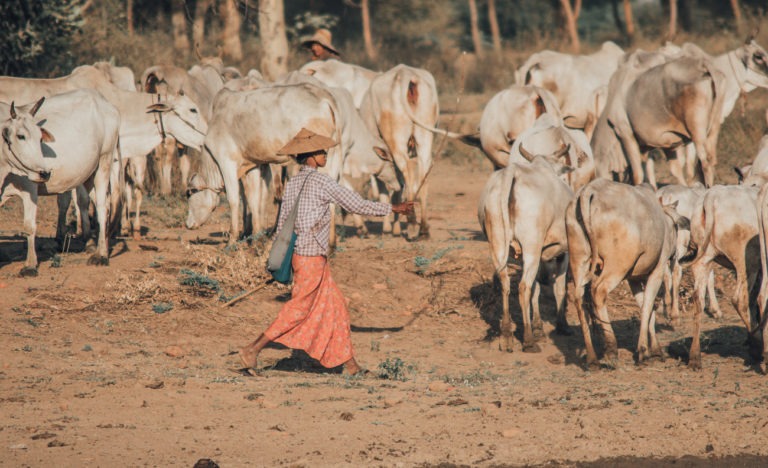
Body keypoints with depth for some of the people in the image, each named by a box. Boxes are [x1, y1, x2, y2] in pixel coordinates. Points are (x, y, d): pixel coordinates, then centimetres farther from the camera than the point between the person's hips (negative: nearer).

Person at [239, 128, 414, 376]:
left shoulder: (292, 184, 9)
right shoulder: (320, 182, -14)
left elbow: (282, 223, 12)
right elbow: (358, 205, -10)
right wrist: (393, 208, 0)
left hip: (299, 253, 9)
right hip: (311, 256, -9)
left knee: (334, 307, 11)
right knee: (299, 309, -4)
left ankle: (348, 362, 12)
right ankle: (253, 349, -6)